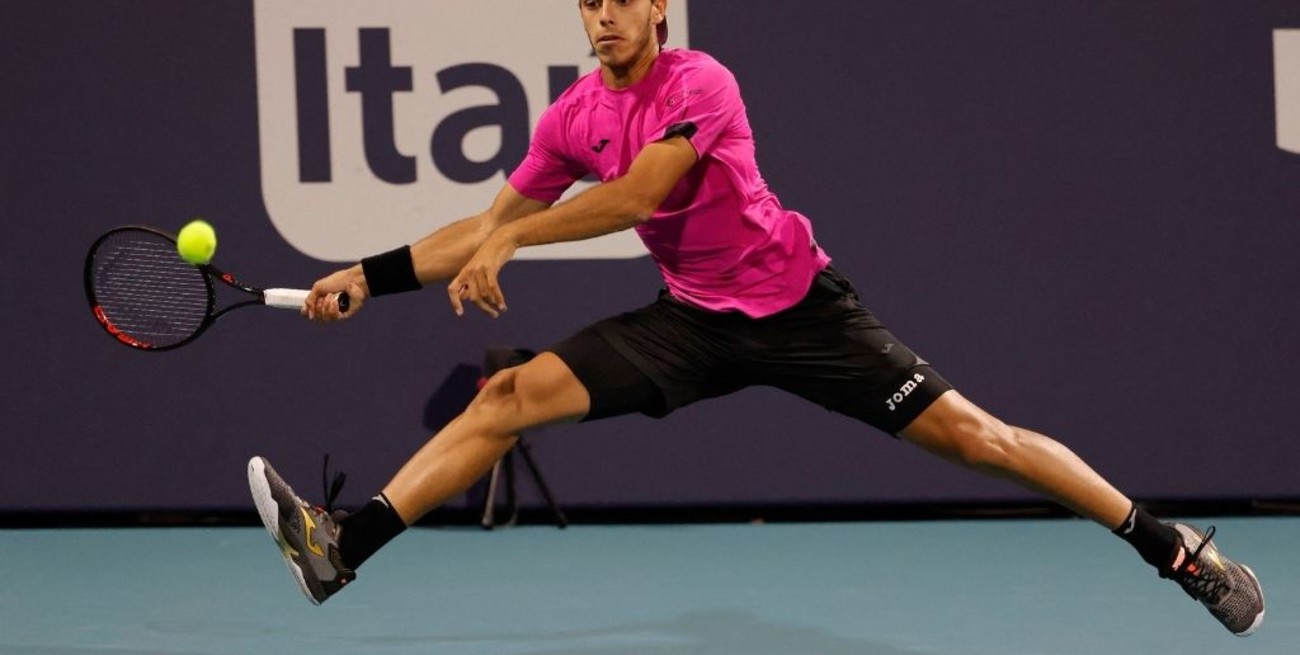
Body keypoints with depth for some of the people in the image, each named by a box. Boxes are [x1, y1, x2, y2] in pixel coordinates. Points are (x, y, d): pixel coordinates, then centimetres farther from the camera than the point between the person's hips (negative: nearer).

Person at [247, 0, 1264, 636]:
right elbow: (490, 225, 7)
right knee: (512, 393, -11)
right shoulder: (573, 117, 1)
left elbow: (635, 196, -27)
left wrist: (510, 238, -25)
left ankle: (1174, 546, -2)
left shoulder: (702, 85, -17)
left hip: (796, 305, -5)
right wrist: (371, 276, -2)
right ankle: (342, 548, -19)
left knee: (968, 432, -10)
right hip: (694, 321, 5)